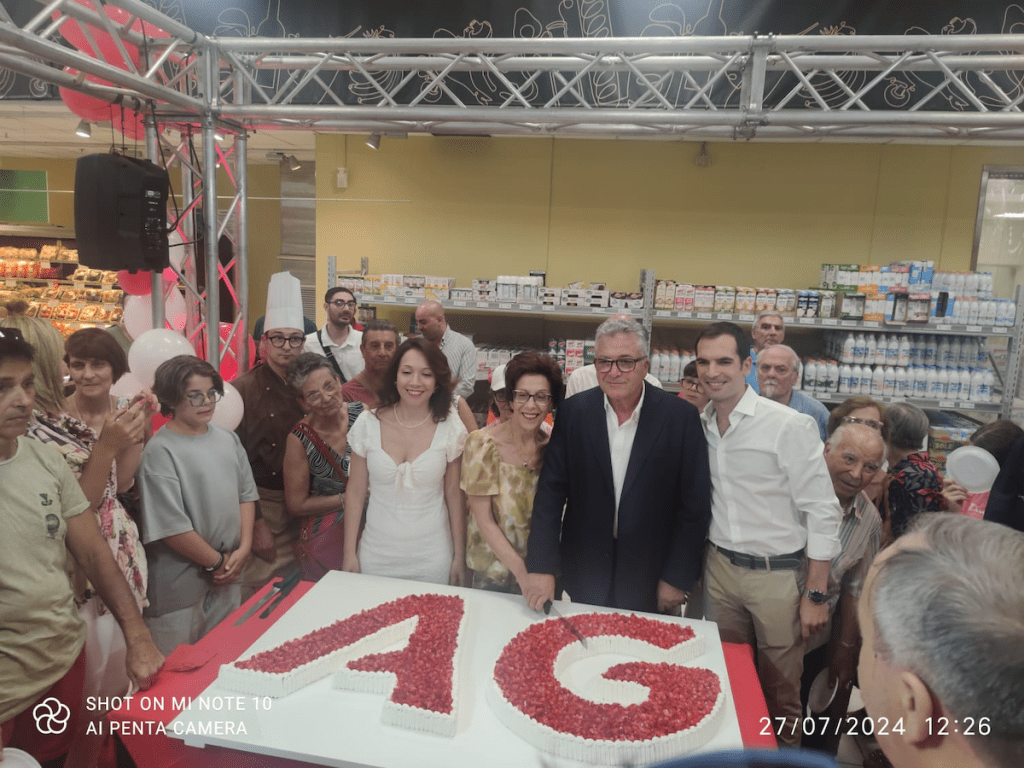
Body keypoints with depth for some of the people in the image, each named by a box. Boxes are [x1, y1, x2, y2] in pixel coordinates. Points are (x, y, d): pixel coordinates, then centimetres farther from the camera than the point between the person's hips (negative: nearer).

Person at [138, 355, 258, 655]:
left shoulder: (228, 439, 5)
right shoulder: (160, 451, -16)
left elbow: (246, 493, 8)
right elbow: (171, 526, -19)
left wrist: (243, 548, -4)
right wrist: (216, 562, -11)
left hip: (228, 578, 6)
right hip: (182, 586, -6)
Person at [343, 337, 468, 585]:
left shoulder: (450, 428, -8)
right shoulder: (367, 423, -7)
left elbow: (454, 496, -2)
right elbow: (355, 493, 0)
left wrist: (459, 556, 1)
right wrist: (350, 553, 1)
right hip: (376, 554, 1)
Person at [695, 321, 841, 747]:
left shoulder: (790, 426, -16)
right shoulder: (700, 425, 1)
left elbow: (823, 512, -12)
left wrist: (816, 595, -11)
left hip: (778, 573, -4)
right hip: (720, 568, 5)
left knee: (780, 691, 10)